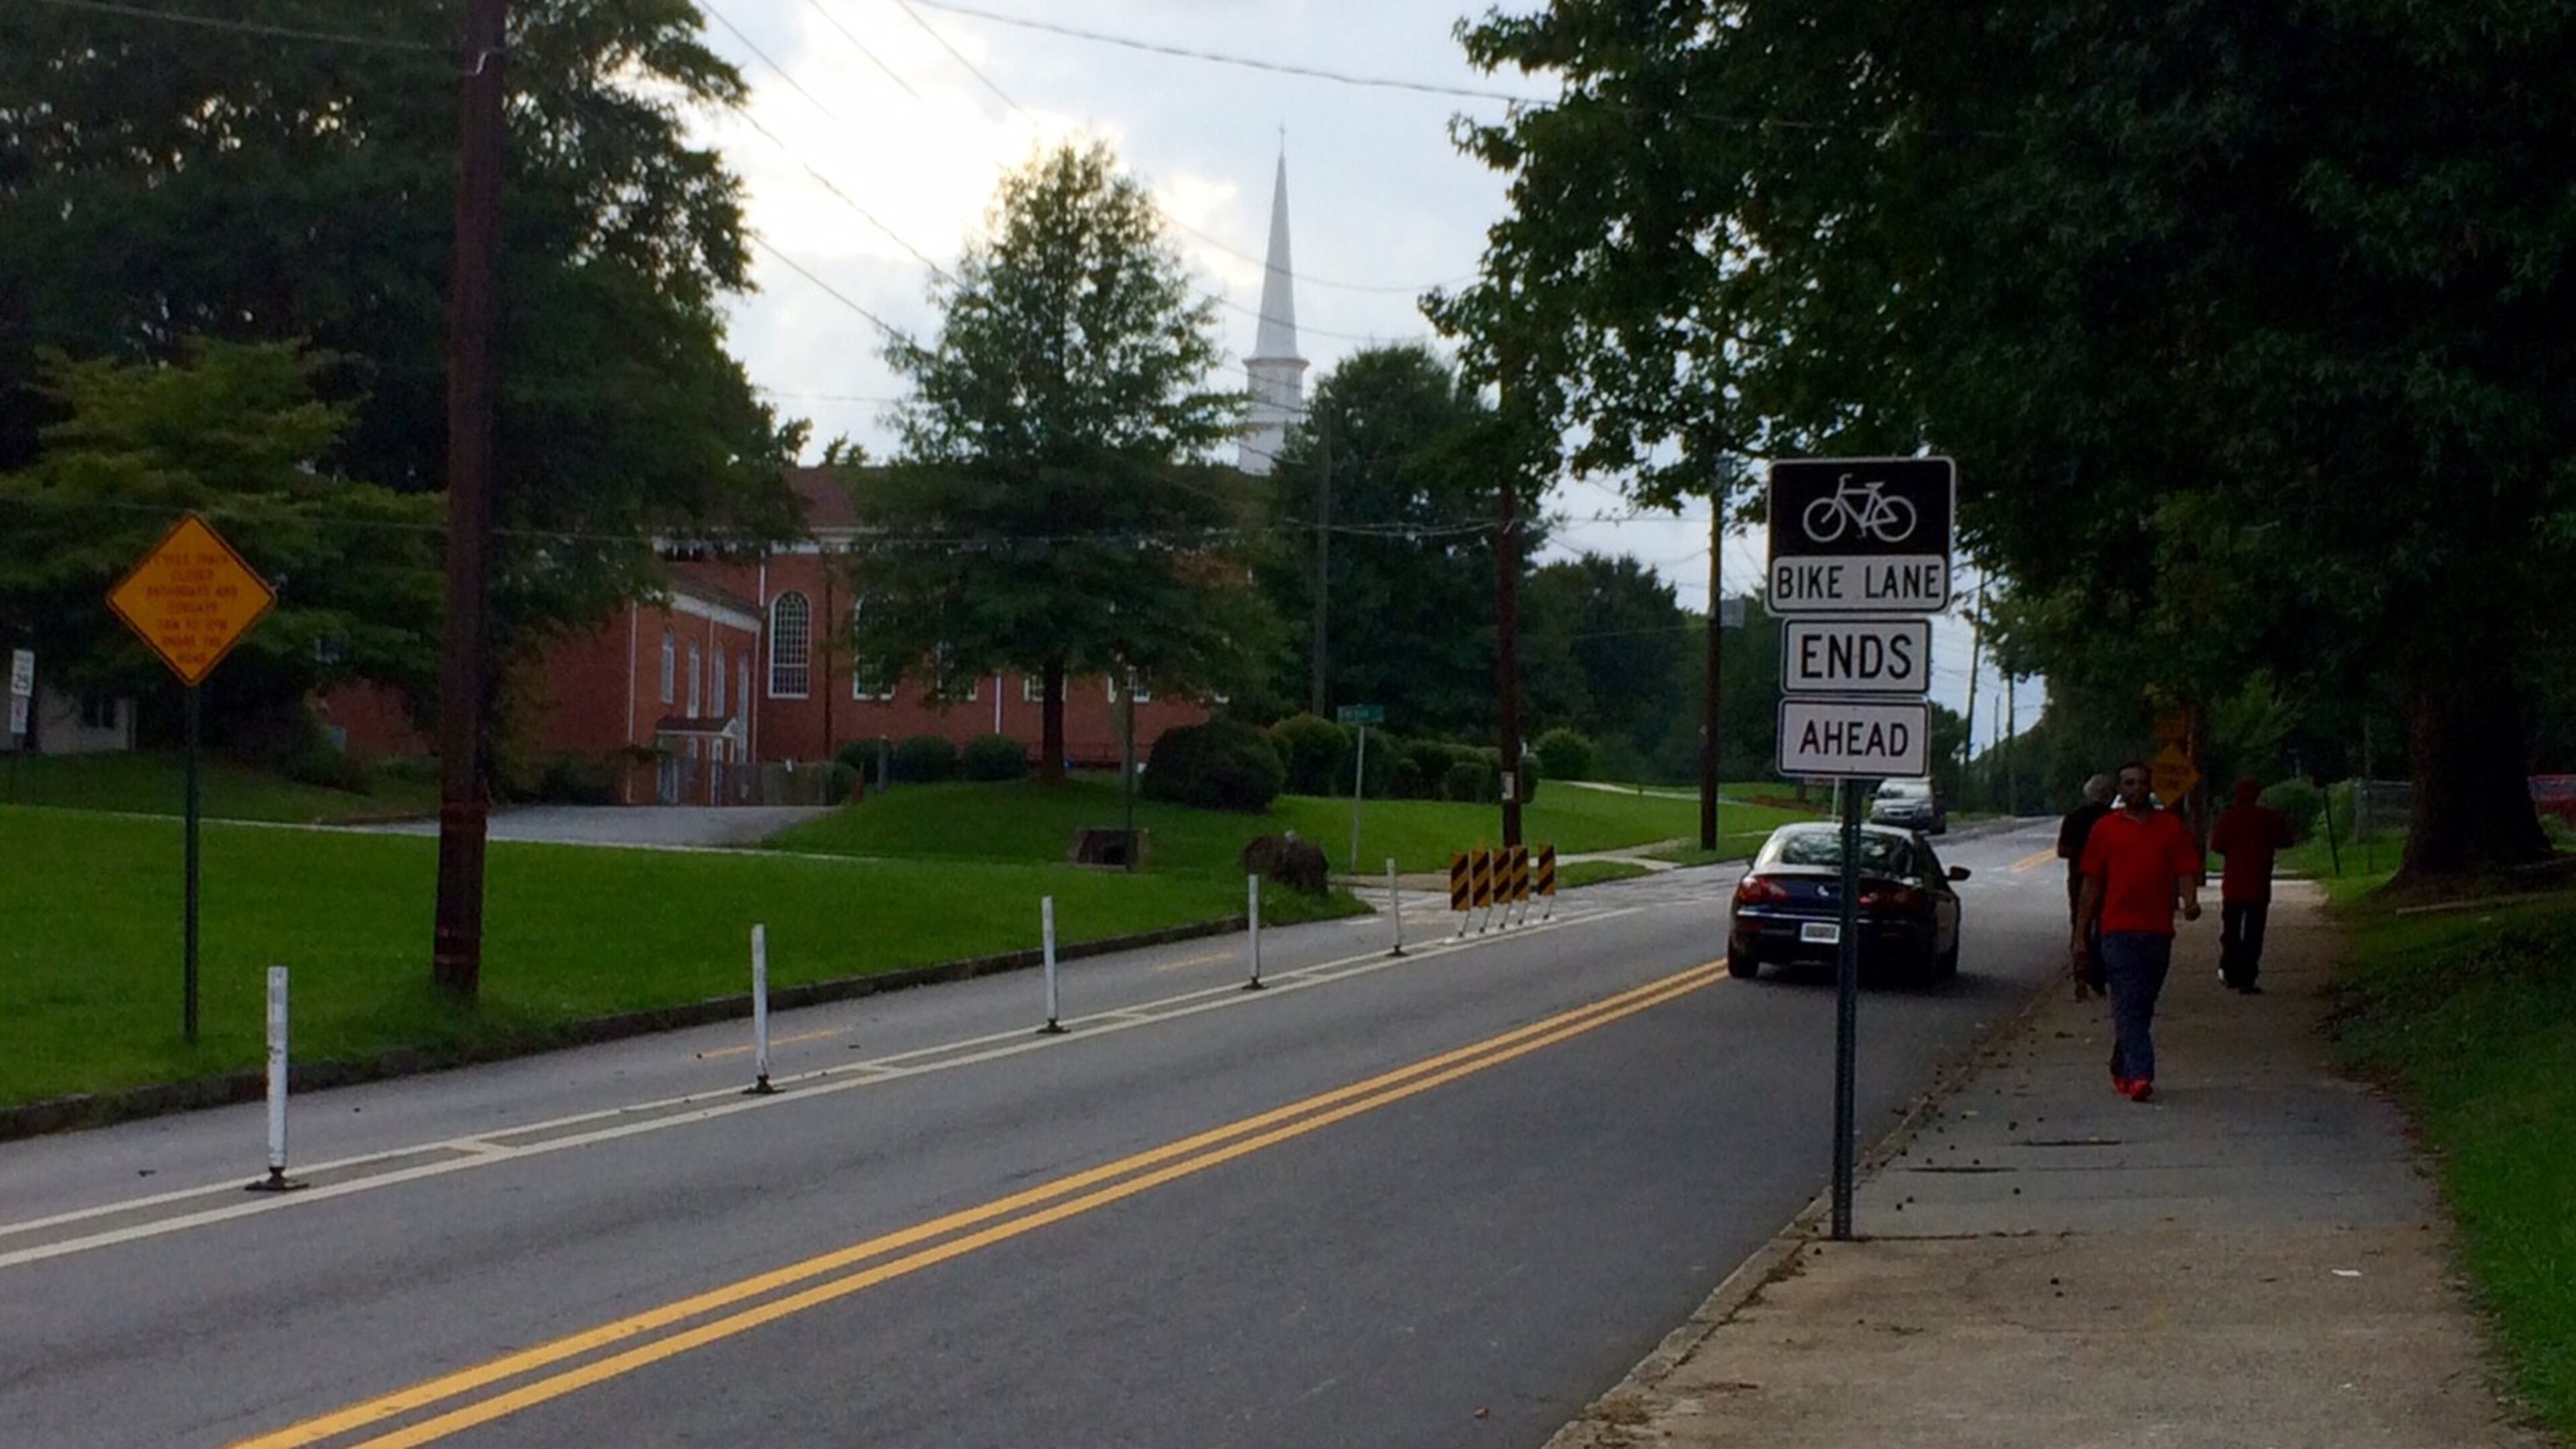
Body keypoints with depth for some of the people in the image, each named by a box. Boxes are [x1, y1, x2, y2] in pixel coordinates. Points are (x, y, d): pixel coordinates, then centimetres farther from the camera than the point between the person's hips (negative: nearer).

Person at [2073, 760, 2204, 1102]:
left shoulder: (2171, 827, 10)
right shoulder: (2105, 828, 6)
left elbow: (2185, 871, 7)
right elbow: (2092, 884, 8)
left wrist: (2190, 901, -16)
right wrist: (2080, 935, 6)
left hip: (2158, 932, 2)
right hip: (2118, 930, -2)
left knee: (2143, 1006, 11)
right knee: (2128, 1005, -12)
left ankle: (2121, 1067, 27)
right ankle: (2139, 1075, -19)